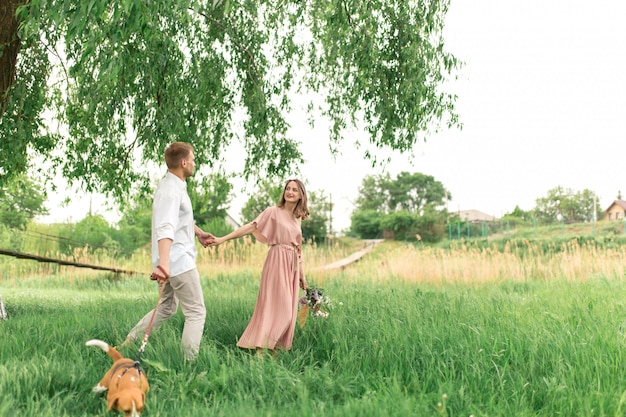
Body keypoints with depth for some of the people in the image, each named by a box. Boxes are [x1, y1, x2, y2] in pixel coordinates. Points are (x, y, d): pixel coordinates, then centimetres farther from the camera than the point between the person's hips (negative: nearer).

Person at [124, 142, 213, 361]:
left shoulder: (176, 186, 13)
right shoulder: (171, 190, -19)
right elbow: (165, 228, -34)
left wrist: (199, 232, 41)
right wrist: (163, 262, -45)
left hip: (169, 261, 10)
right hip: (179, 260, -10)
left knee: (166, 308, 21)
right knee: (196, 312, -4)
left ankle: (128, 344, 22)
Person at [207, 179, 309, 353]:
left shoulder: (297, 218, 15)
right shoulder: (273, 212, -2)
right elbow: (250, 227, -10)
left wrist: (302, 274, 19)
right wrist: (223, 239, -19)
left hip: (292, 266, 6)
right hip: (277, 262, -6)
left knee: (287, 310, 3)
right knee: (274, 306, -12)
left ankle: (273, 348, 8)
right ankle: (260, 348, -11)